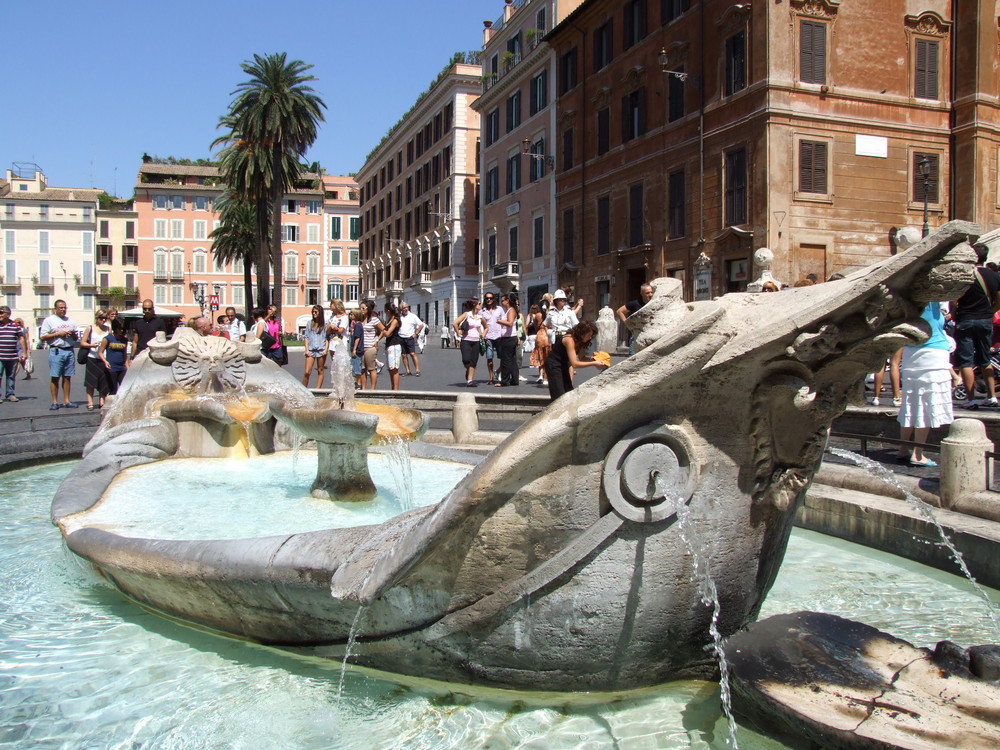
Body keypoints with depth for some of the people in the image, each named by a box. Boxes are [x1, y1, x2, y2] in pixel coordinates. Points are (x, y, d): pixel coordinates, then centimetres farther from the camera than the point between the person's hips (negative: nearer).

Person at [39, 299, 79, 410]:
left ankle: (66, 401, 10)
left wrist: (73, 334, -1)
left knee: (67, 377, 5)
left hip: (69, 351, 4)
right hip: (56, 351, -4)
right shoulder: (49, 320, 4)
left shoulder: (70, 320, 18)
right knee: (55, 377, -4)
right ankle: (55, 402, 1)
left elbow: (75, 338, 21)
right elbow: (42, 337, -3)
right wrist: (58, 334, -9)